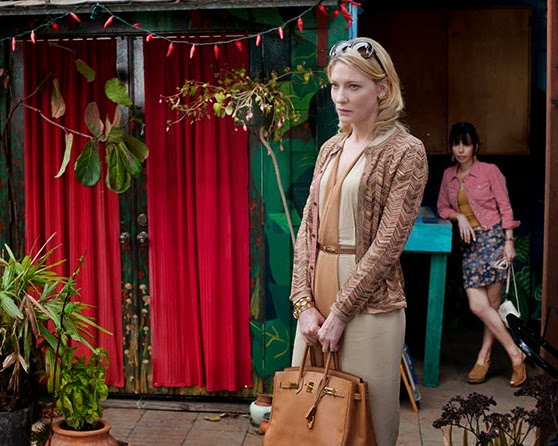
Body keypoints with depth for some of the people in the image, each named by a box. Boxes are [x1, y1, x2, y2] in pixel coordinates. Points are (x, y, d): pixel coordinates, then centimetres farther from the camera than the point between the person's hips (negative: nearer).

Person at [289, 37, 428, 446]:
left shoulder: (406, 152, -9)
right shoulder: (331, 148, 10)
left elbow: (387, 243, -14)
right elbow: (308, 229, 6)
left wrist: (340, 313, -15)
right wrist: (304, 303, -4)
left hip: (368, 303, -6)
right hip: (318, 297, 6)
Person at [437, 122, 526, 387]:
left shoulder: (490, 171, -1)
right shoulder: (448, 175, 12)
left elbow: (505, 207, -2)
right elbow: (442, 208, 17)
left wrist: (509, 242, -8)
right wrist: (459, 216, -4)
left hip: (493, 237, -4)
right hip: (469, 242, 4)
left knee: (490, 305, -8)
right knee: (478, 305, -6)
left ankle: (483, 358, 4)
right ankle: (515, 354, 6)